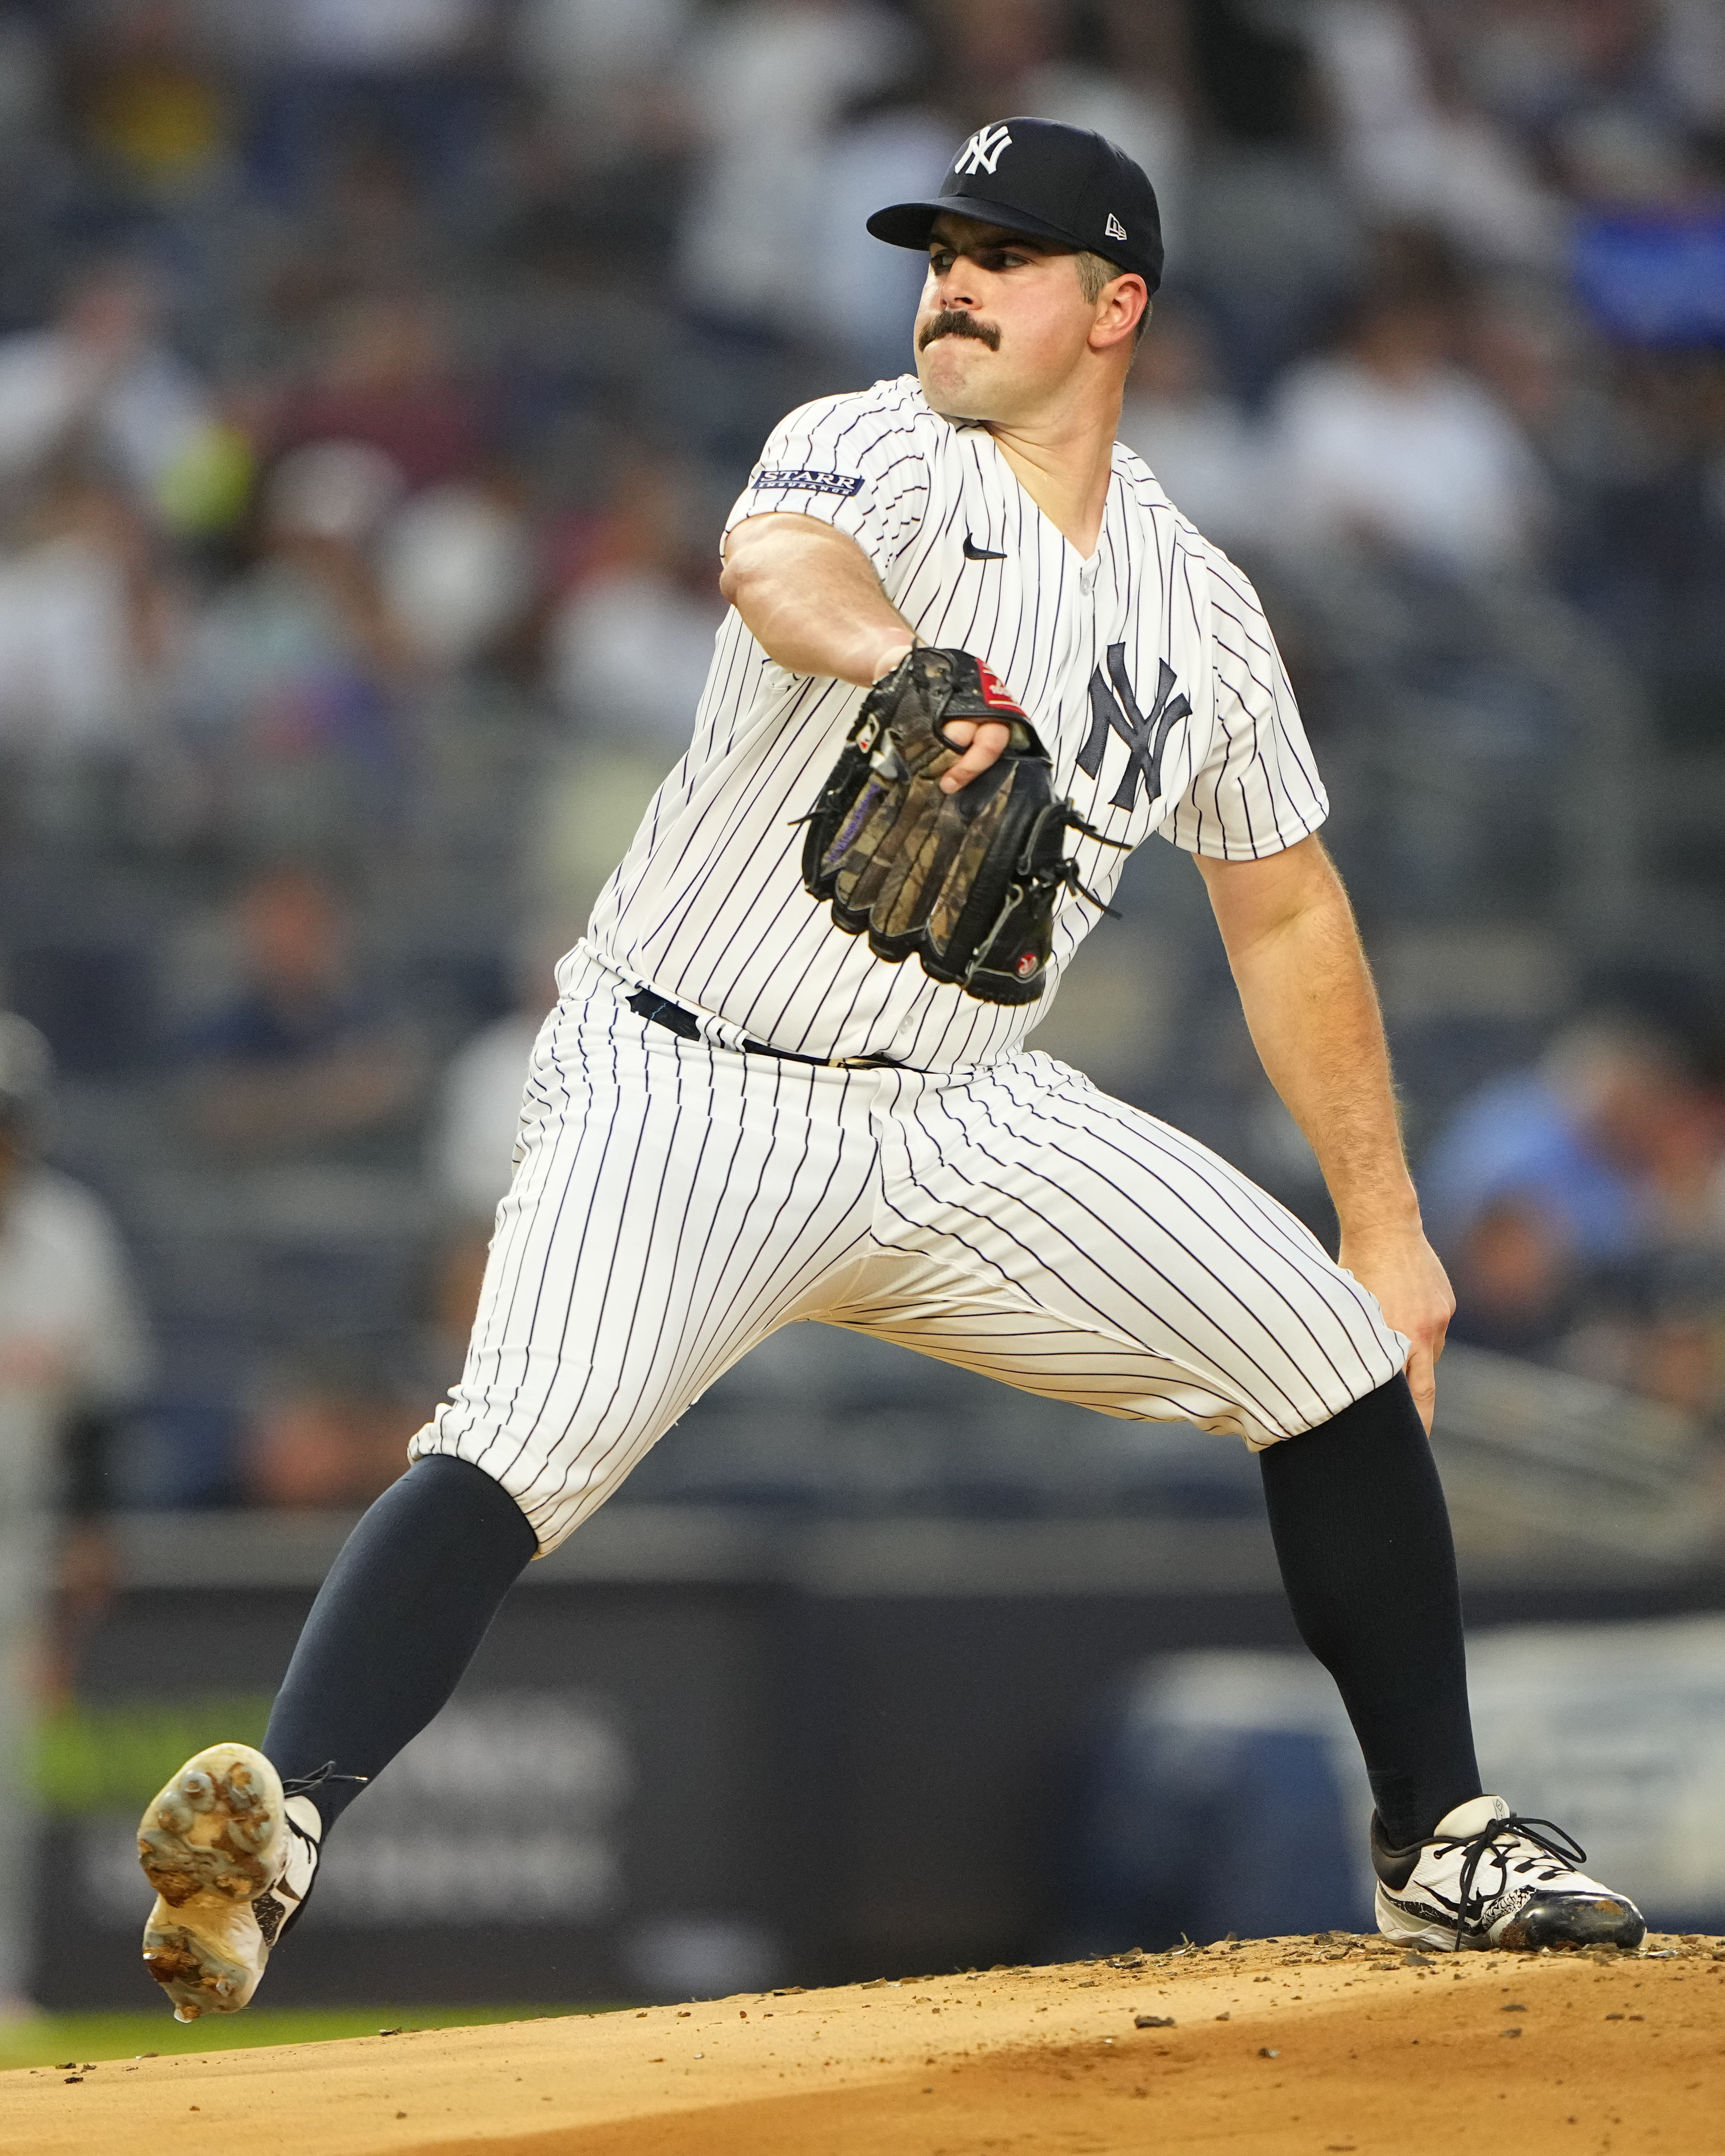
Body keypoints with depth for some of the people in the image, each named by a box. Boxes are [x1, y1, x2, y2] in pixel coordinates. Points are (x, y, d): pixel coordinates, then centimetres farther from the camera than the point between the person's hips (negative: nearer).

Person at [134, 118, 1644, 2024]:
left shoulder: (1200, 610, 7)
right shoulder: (876, 455, -10)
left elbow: (1283, 916, 18)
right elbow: (775, 564, -36)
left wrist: (1385, 1223, 17)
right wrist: (903, 657, -60)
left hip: (965, 1129, 5)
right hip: (686, 1098, -5)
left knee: (1343, 1357, 1)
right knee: (524, 1440, -29)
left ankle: (1440, 1842, 17)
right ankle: (277, 1826, -41)